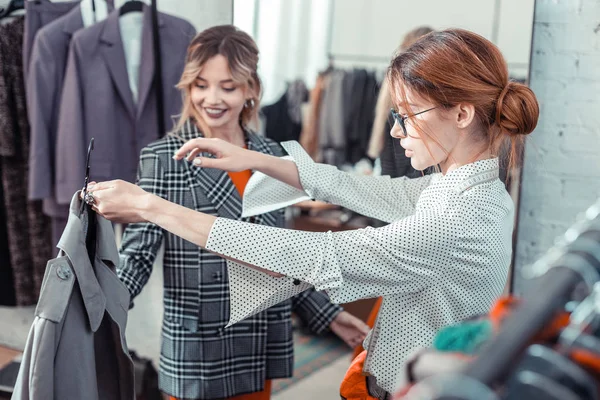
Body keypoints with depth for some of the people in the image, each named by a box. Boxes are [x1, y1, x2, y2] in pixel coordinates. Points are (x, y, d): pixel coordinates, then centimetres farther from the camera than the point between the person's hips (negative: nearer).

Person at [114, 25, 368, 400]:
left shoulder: (270, 155, 4)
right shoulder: (163, 159, -9)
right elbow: (137, 253, -12)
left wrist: (326, 312, 10)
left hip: (260, 348, 4)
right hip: (197, 351, -4)